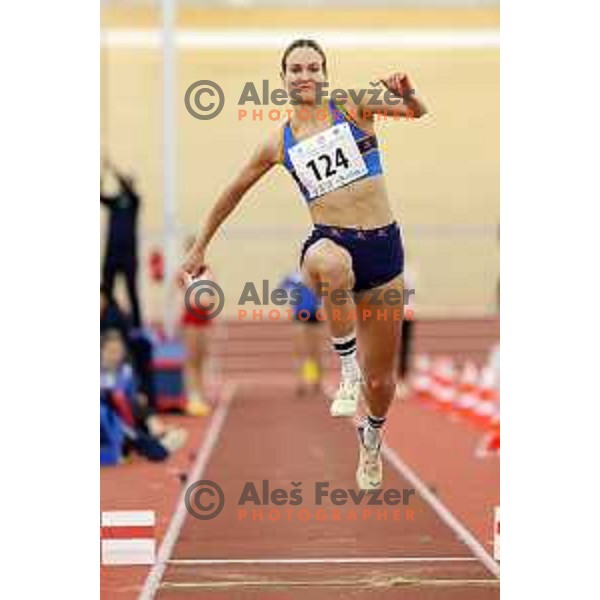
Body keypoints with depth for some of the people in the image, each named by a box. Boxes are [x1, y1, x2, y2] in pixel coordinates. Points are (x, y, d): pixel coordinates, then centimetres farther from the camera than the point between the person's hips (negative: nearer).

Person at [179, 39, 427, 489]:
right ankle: (347, 365, -26)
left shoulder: (354, 106, 3)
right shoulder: (279, 144, 7)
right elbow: (234, 191, 19)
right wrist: (199, 248, 24)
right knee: (332, 264, -44)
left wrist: (406, 93, -22)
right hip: (329, 243, -1)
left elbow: (419, 113, 1)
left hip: (383, 248, 1)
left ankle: (372, 435, 41)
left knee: (381, 381, 7)